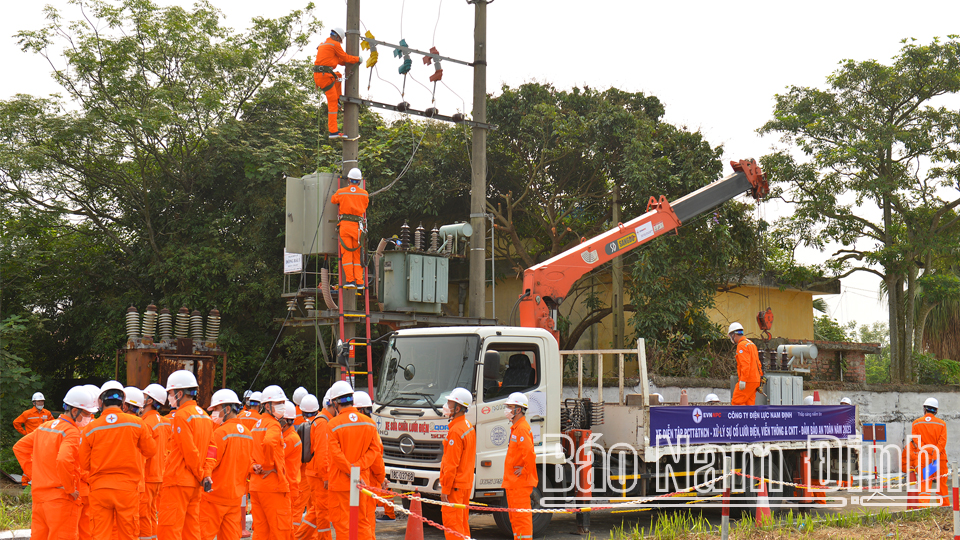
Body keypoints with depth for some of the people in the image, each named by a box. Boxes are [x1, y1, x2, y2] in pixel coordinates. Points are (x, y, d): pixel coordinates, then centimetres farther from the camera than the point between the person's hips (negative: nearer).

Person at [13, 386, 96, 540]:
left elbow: (19, 447, 20)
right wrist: (70, 489, -18)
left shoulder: (44, 426, 12)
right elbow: (63, 460, -31)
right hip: (60, 498, -8)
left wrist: (33, 473, 16)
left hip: (39, 494, 8)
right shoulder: (72, 432, -14)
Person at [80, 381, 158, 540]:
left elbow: (83, 464, 3)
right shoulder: (136, 423, -5)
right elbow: (150, 450, 6)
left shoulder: (92, 428, -3)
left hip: (99, 488, 1)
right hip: (127, 488, -1)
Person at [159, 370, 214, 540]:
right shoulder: (204, 416, 13)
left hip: (177, 481, -8)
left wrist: (200, 475, -4)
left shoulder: (181, 416, -13)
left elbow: (190, 451, -16)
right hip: (195, 484, 8)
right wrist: (206, 474, 4)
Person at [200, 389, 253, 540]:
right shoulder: (247, 433, 10)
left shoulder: (220, 432, -12)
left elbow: (210, 459, -23)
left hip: (215, 493, -7)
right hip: (236, 495, 7)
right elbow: (250, 463, 16)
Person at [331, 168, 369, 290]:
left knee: (346, 253, 2)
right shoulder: (364, 194, 2)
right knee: (358, 255, 7)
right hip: (358, 225, 1)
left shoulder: (341, 192, 0)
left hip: (345, 224, -1)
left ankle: (349, 280, -5)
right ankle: (359, 282, 4)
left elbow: (333, 200, 20)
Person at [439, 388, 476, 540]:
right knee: (462, 521, 15)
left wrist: (445, 489, -16)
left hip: (455, 484, -10)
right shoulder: (469, 426, 10)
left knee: (451, 522, -6)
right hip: (466, 482, 10)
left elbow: (451, 465, -20)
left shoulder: (455, 431, -19)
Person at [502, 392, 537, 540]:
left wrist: (525, 471, -18)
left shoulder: (522, 428, -17)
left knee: (521, 515, -8)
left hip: (520, 482, -11)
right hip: (513, 481, 11)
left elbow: (529, 453, -29)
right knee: (515, 516, 14)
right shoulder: (515, 428, 17)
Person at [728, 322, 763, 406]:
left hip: (748, 381, -10)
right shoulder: (751, 343, 20)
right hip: (755, 379, 10)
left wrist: (743, 380, -23)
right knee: (749, 403, 8)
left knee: (736, 402, -7)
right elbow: (758, 363, 22)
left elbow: (745, 364, -21)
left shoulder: (741, 345, -11)